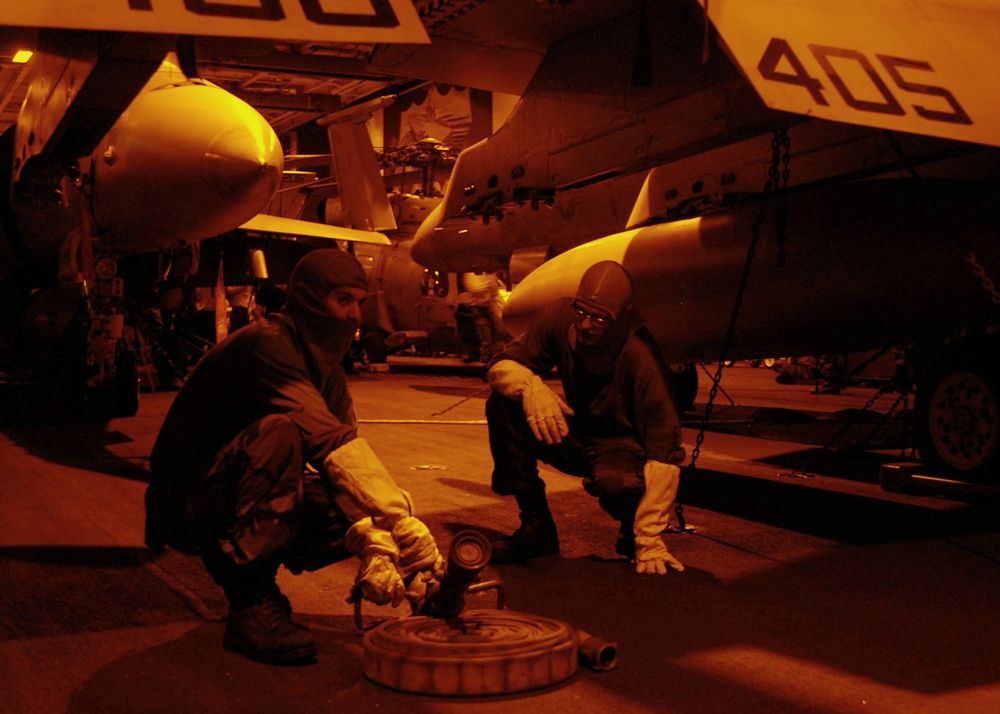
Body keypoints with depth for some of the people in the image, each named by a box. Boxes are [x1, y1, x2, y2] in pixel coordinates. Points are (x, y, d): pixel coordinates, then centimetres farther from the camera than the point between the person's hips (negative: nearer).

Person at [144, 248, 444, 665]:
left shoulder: (328, 371, 6)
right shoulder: (264, 344, -21)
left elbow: (348, 465, -5)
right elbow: (330, 442, -34)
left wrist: (375, 544, -23)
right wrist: (401, 521, -40)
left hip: (256, 507, 8)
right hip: (186, 509, -8)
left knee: (365, 516, -13)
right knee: (279, 432, -34)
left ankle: (246, 571, 8)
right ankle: (251, 607, -24)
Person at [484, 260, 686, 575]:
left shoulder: (640, 355, -31)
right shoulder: (560, 316, -17)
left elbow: (664, 452, -32)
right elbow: (502, 364, -11)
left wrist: (650, 539, -36)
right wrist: (531, 387, -37)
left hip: (625, 447, -5)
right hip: (577, 437, 5)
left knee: (614, 481, -40)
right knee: (503, 404, -19)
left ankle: (633, 534, 0)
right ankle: (536, 528, -7)